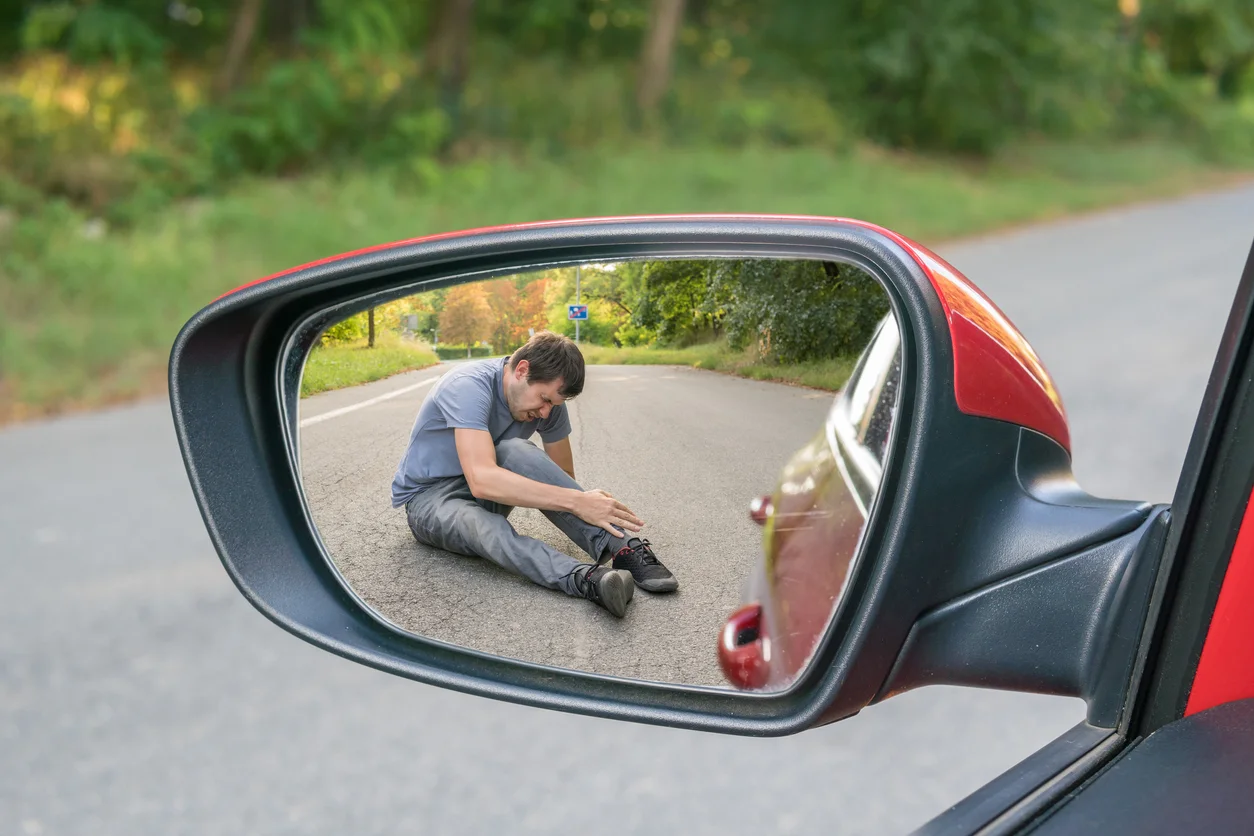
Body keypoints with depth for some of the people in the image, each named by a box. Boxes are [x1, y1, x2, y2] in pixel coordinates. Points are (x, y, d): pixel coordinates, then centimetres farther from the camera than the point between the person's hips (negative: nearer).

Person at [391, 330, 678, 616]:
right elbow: (482, 480, -42)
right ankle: (587, 579, -63)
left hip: (485, 494, 5)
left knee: (513, 452, -31)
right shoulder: (469, 386, -29)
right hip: (428, 497, -5)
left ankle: (620, 547, -40)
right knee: (483, 526, -41)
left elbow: (563, 477, 0)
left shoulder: (548, 397, -8)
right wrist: (577, 502, -45)